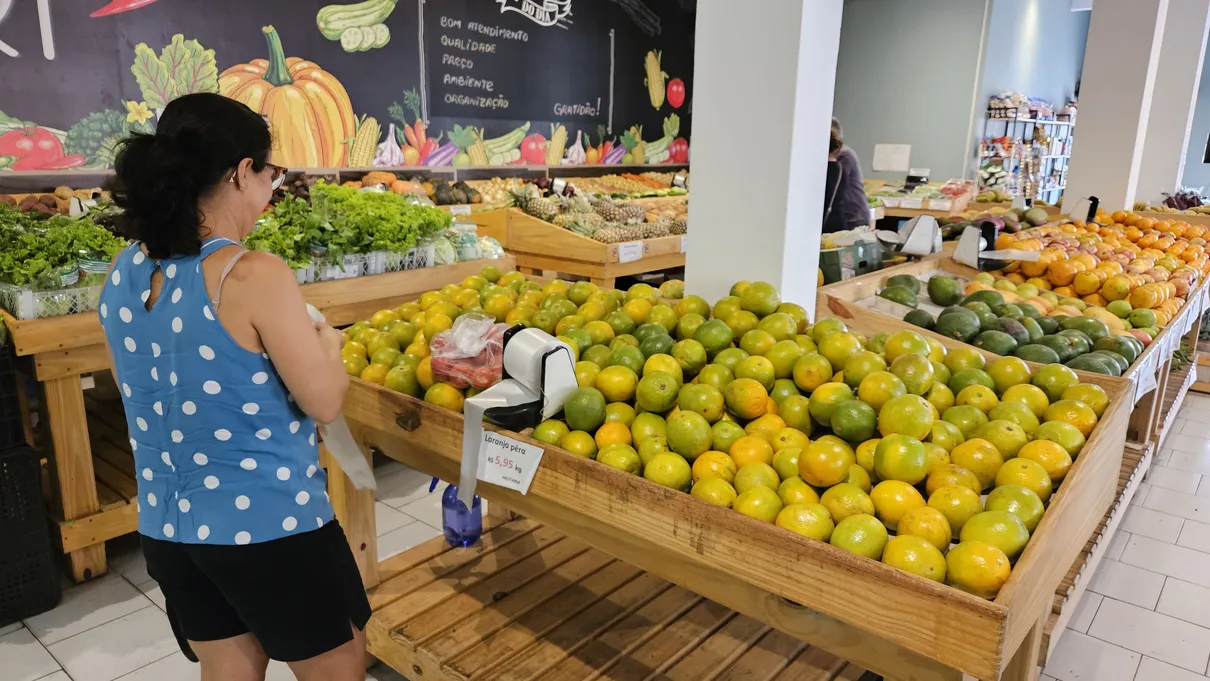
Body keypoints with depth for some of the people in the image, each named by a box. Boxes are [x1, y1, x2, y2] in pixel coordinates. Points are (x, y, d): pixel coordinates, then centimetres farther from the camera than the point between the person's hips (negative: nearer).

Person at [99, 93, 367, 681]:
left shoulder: (123, 274, 1)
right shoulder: (254, 276, -22)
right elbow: (324, 402, -17)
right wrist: (327, 344, 3)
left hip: (166, 528, 7)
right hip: (268, 529, -7)